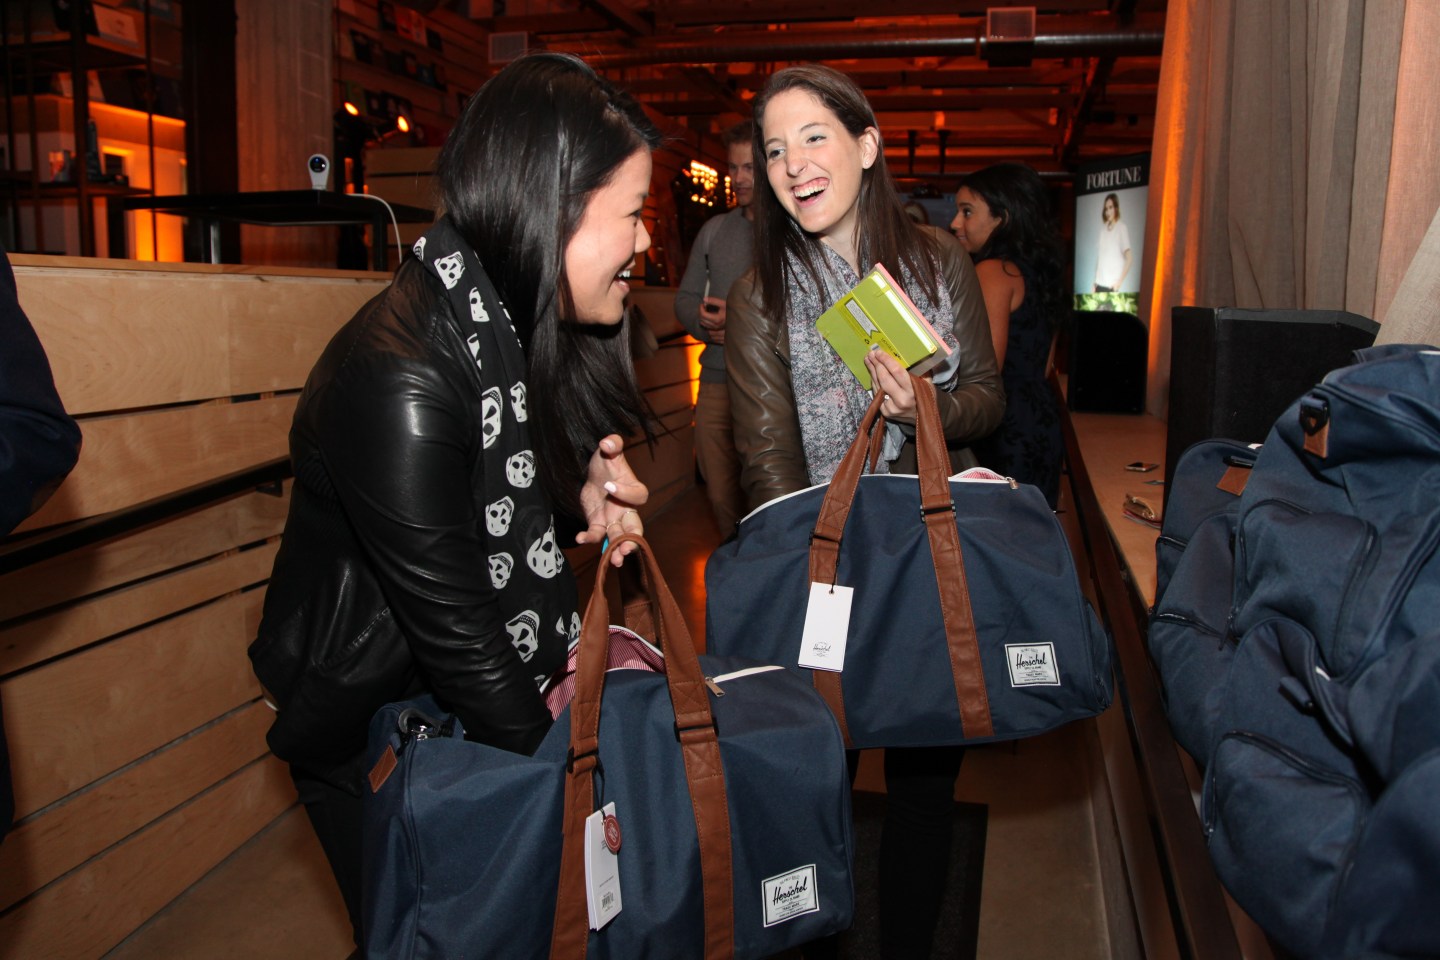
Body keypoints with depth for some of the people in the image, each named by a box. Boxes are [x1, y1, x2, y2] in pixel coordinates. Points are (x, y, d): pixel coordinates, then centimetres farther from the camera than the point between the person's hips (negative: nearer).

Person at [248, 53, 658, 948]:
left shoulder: (522, 322, -4)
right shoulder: (399, 377, -32)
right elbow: (453, 624, -27)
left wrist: (582, 495, -11)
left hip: (496, 690, 7)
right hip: (375, 734, -7)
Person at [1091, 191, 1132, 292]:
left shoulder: (1122, 228, -4)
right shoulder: (1103, 228, 13)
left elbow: (1128, 258, -7)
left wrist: (1119, 281, -14)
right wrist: (1095, 281, 11)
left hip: (1111, 285, -5)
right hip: (1099, 283, 5)